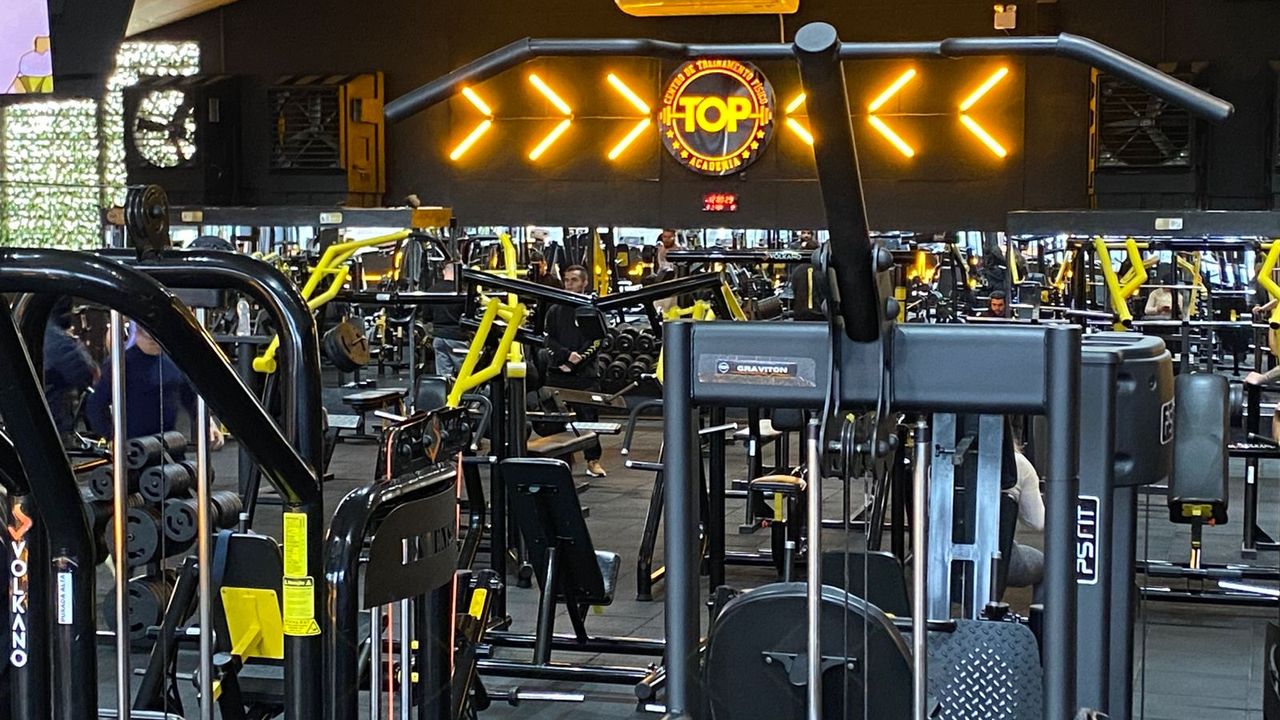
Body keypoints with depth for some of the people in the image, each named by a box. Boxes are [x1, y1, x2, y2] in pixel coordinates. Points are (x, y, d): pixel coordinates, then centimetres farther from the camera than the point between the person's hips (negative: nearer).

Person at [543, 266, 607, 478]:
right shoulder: (555, 311, 13)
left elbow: (595, 342, -3)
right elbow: (549, 340, 6)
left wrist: (576, 362, -12)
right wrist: (567, 355, -11)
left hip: (585, 374, -3)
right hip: (558, 373, 3)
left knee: (588, 416, -5)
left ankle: (593, 460, 3)